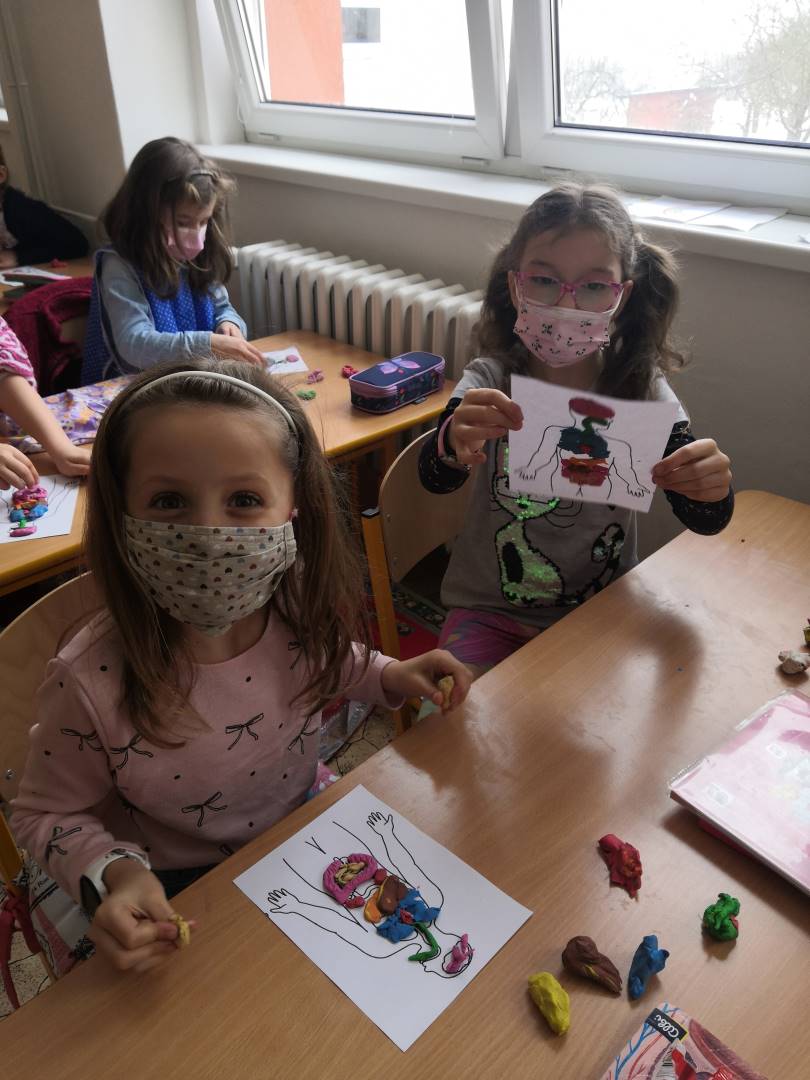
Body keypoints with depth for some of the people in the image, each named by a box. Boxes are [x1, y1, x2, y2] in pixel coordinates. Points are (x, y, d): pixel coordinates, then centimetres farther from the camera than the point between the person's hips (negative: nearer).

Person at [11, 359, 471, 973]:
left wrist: (388, 677, -12)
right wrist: (115, 874, -30)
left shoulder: (300, 605, -22)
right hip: (179, 894, -3)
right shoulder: (91, 684, -34)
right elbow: (47, 816, -13)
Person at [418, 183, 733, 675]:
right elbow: (435, 478, -27)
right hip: (492, 612, -1)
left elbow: (706, 521, -12)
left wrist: (712, 490, -36)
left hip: (604, 614, 2)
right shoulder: (491, 382, -9)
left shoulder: (643, 390, -7)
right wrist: (454, 444, -51)